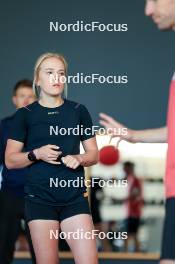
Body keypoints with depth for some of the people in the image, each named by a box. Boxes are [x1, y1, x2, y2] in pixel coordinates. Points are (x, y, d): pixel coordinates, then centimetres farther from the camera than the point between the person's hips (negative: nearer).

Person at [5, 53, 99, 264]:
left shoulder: (78, 111, 8)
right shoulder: (25, 115, 4)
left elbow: (94, 154, 14)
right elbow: (10, 160, 4)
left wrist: (79, 159, -8)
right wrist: (36, 154, -13)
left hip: (75, 197, 1)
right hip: (40, 198, -1)